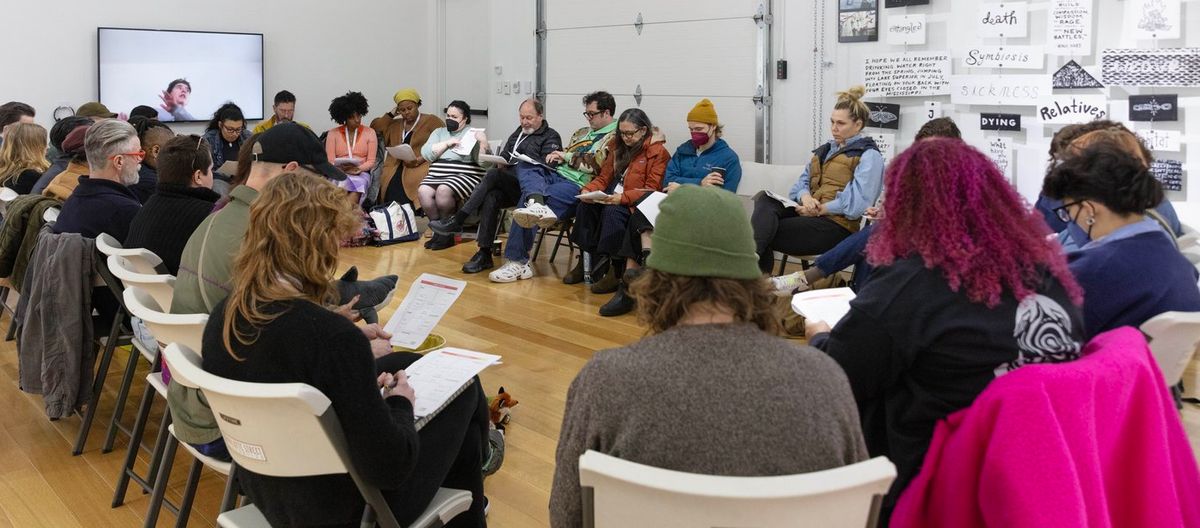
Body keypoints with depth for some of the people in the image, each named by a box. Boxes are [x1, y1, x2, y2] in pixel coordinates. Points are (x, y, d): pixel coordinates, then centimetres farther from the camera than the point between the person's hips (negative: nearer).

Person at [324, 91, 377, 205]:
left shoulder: (369, 132, 12)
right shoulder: (333, 134, 11)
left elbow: (371, 161, 6)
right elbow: (330, 161, 3)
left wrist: (359, 169, -14)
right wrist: (342, 168, -18)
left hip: (361, 174, 0)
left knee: (357, 183, -35)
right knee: (343, 184, -36)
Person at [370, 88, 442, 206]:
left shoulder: (431, 121, 8)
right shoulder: (395, 124, 27)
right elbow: (374, 128, 20)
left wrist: (420, 160, -16)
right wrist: (392, 114, 18)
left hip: (421, 165, -5)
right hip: (395, 166, 5)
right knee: (390, 188, -26)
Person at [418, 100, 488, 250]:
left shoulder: (473, 134, 12)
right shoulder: (439, 132, 23)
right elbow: (426, 154, 6)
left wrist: (483, 142, -17)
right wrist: (447, 143, -2)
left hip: (465, 176, -4)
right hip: (437, 176, 4)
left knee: (443, 190, -34)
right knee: (423, 191, -27)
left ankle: (446, 233, -16)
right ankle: (438, 231, -11)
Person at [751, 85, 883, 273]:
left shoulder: (869, 156, -1)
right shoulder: (825, 150, 25)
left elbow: (857, 203, -14)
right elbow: (802, 182, 16)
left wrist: (820, 209, -15)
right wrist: (805, 197, -7)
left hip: (836, 225, -6)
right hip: (808, 213, 6)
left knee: (768, 232, -26)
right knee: (765, 200, -26)